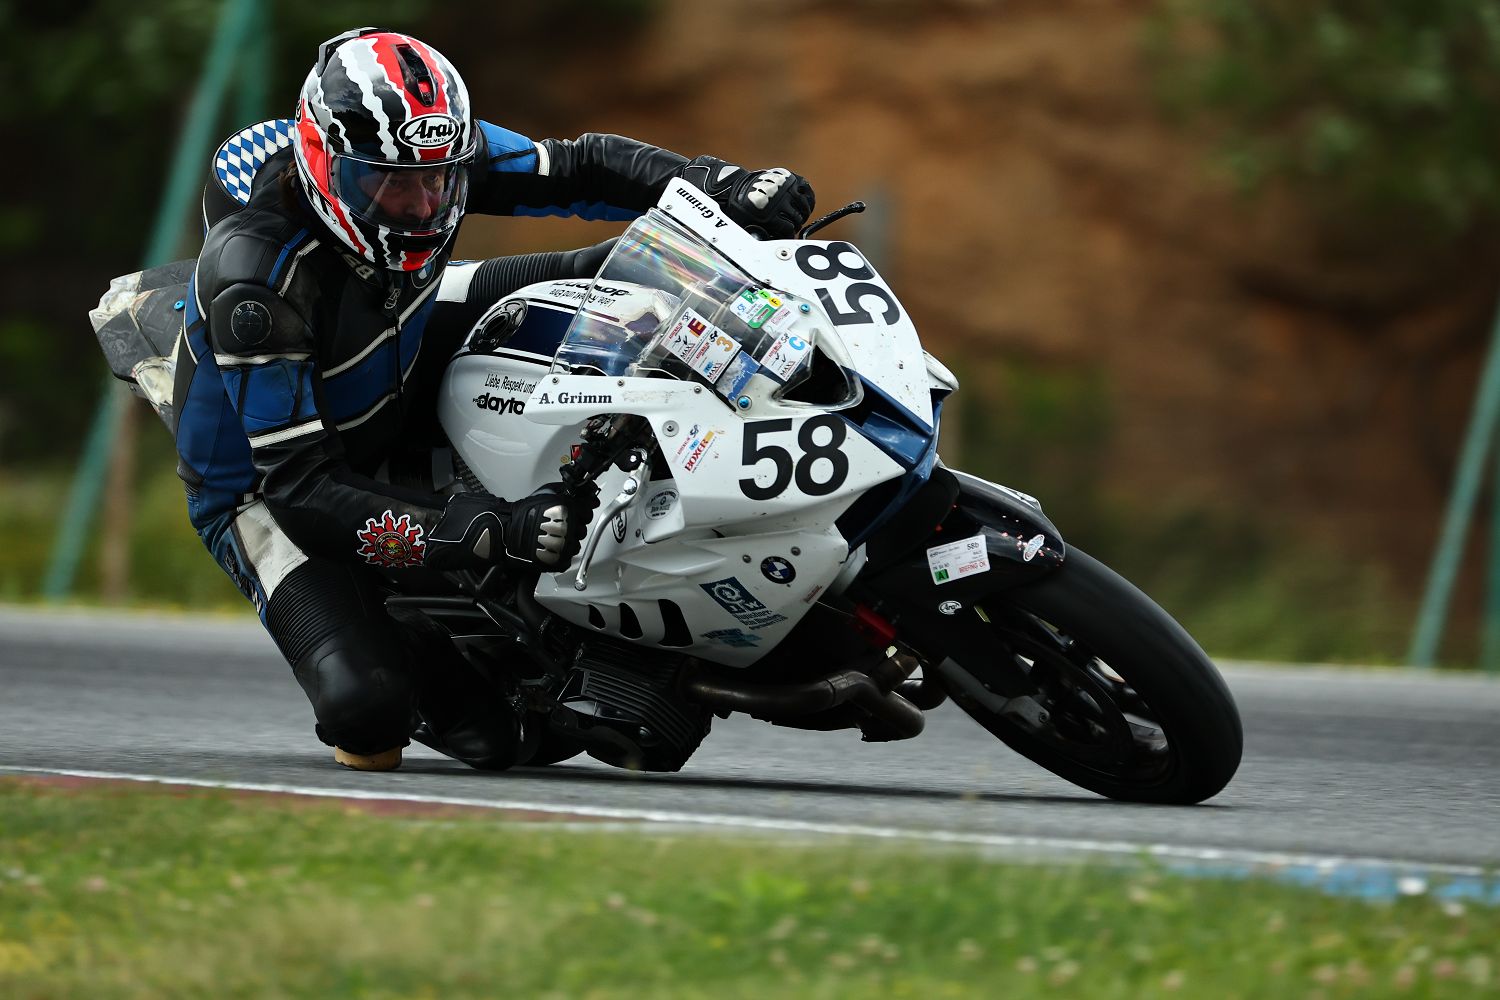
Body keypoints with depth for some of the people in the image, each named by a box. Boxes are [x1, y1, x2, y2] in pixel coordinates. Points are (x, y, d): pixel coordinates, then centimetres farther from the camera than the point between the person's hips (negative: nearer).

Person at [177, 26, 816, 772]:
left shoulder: (434, 154, -22)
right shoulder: (253, 280, -39)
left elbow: (581, 168, -9)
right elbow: (298, 482, -37)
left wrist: (731, 187, -27)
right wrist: (490, 533, -45)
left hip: (384, 400, 6)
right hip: (261, 482, -6)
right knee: (364, 707, -27)